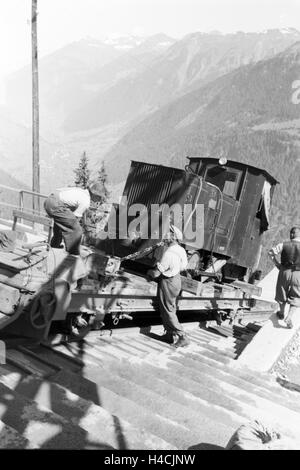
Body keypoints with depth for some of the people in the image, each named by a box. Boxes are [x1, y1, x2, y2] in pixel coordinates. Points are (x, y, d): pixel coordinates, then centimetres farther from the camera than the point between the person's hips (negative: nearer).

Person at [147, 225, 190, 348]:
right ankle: (169, 335, 32)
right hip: (176, 279, 9)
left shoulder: (168, 253, -28)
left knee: (168, 311, 3)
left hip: (167, 282, -9)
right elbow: (183, 267, 13)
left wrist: (149, 272, -3)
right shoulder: (181, 250, -2)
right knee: (171, 308, 21)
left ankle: (183, 337, 5)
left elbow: (156, 273, -24)